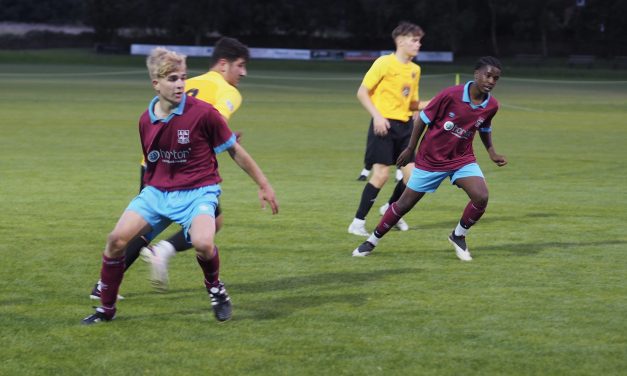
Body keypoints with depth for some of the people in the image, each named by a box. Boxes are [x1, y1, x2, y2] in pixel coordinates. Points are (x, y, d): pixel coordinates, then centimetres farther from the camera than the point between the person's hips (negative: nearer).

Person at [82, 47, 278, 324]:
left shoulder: (203, 113, -12)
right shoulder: (146, 121, 3)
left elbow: (234, 150, -2)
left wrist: (263, 185, 4)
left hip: (197, 192, -4)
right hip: (156, 192, 4)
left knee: (203, 243, -32)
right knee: (117, 238, -12)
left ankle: (216, 289, 3)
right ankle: (106, 309, 6)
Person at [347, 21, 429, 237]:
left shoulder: (415, 69, 14)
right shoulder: (385, 63, -7)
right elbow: (362, 92, -7)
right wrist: (377, 116, -19)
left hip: (404, 125, 7)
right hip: (384, 124, -7)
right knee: (381, 173, -12)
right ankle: (358, 223, -4)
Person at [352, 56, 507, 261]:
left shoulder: (491, 105, -9)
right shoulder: (451, 95, -23)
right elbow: (424, 119, -10)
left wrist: (491, 152, 3)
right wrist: (410, 149, -3)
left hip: (462, 158, 3)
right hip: (431, 158, -3)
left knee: (481, 197, -21)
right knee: (405, 204, 4)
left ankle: (459, 236, 6)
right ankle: (372, 241, 25)